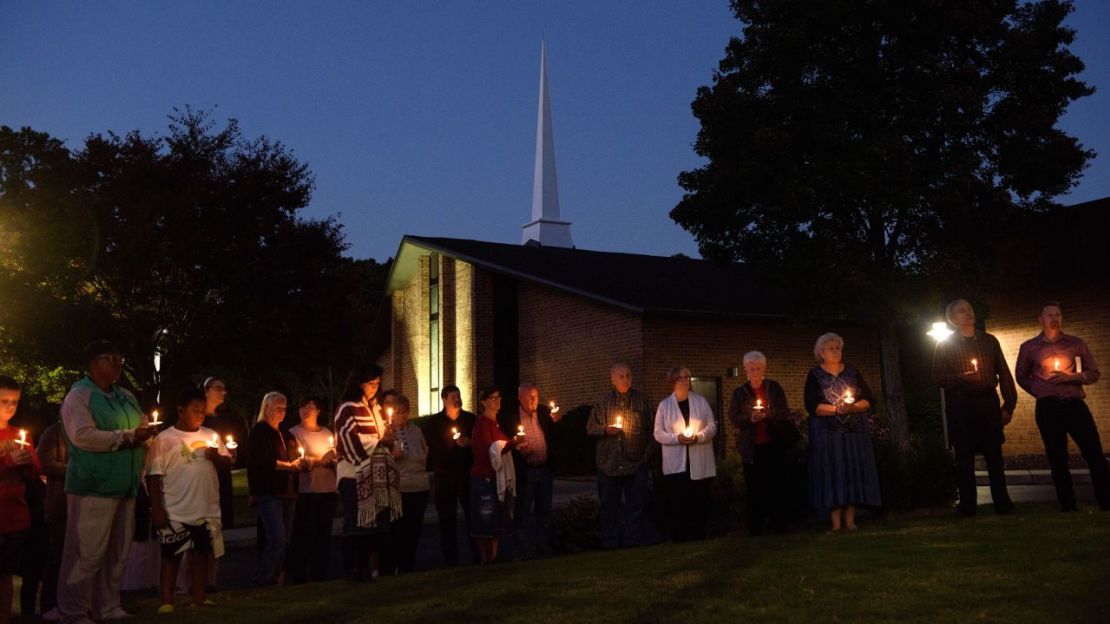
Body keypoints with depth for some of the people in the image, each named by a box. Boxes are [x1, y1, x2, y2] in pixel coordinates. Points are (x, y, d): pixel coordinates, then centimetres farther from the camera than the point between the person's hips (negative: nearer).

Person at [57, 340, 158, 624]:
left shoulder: (127, 397, 18)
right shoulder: (79, 395, -6)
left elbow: (143, 429, 21)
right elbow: (82, 436, -19)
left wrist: (144, 433, -4)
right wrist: (127, 436, -16)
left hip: (125, 487, 7)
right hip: (93, 487, -7)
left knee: (117, 552, 12)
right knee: (87, 553, -3)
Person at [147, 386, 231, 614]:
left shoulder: (211, 436, 7)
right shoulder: (164, 439, -6)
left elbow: (228, 461, 12)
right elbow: (154, 476, -7)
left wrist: (217, 457, -11)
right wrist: (157, 508, -11)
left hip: (206, 510, 4)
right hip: (175, 512, -4)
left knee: (201, 554, 13)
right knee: (171, 556, 6)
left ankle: (199, 599, 23)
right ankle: (166, 602, 14)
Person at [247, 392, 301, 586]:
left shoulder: (282, 433, 21)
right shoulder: (260, 430, -2)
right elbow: (263, 462, -12)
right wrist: (290, 465, -8)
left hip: (286, 492, 8)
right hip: (268, 492, -8)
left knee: (285, 539, 5)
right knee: (277, 538, -15)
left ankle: (276, 578, 11)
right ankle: (263, 580, -6)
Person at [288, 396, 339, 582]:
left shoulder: (328, 433, 15)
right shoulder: (294, 433, 1)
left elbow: (336, 459, 18)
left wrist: (334, 459, -3)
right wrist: (320, 460, -19)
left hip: (328, 490, 5)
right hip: (306, 491, -4)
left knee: (323, 534, 9)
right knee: (304, 535, -2)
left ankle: (320, 575, 17)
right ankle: (299, 576, 8)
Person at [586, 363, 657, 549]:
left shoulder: (642, 401, 3)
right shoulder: (602, 402, 7)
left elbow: (653, 430, 4)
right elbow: (590, 428, 9)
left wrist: (647, 455, -2)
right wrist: (605, 430, -9)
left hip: (635, 464, -1)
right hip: (608, 464, 1)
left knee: (637, 508, 2)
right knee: (609, 508, 8)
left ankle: (635, 543, 11)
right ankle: (610, 545, 18)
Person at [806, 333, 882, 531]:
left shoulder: (852, 372, 12)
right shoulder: (815, 375, 3)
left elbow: (868, 399, 6)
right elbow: (811, 405, -7)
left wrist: (853, 407, -13)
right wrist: (837, 408, -18)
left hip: (856, 432, 3)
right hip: (827, 433, -3)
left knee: (854, 471, -1)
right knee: (832, 472, -6)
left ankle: (850, 520, 3)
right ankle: (836, 521, -5)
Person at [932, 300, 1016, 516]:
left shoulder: (989, 341, 11)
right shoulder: (945, 346, 5)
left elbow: (1004, 374, 10)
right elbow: (938, 377, 0)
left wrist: (1008, 405, 4)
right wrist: (960, 378, -18)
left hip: (988, 403, 2)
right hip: (960, 406, -2)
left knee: (995, 455, 3)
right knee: (964, 457, 0)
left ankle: (1002, 502, 13)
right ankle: (967, 505, 7)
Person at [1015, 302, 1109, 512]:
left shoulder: (1076, 343, 7)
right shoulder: (1029, 347, 6)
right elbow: (1021, 376, 17)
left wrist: (1070, 377, -9)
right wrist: (1040, 392, 4)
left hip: (1075, 404, 1)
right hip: (1048, 408, 0)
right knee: (1058, 459, 3)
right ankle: (1068, 506, 10)